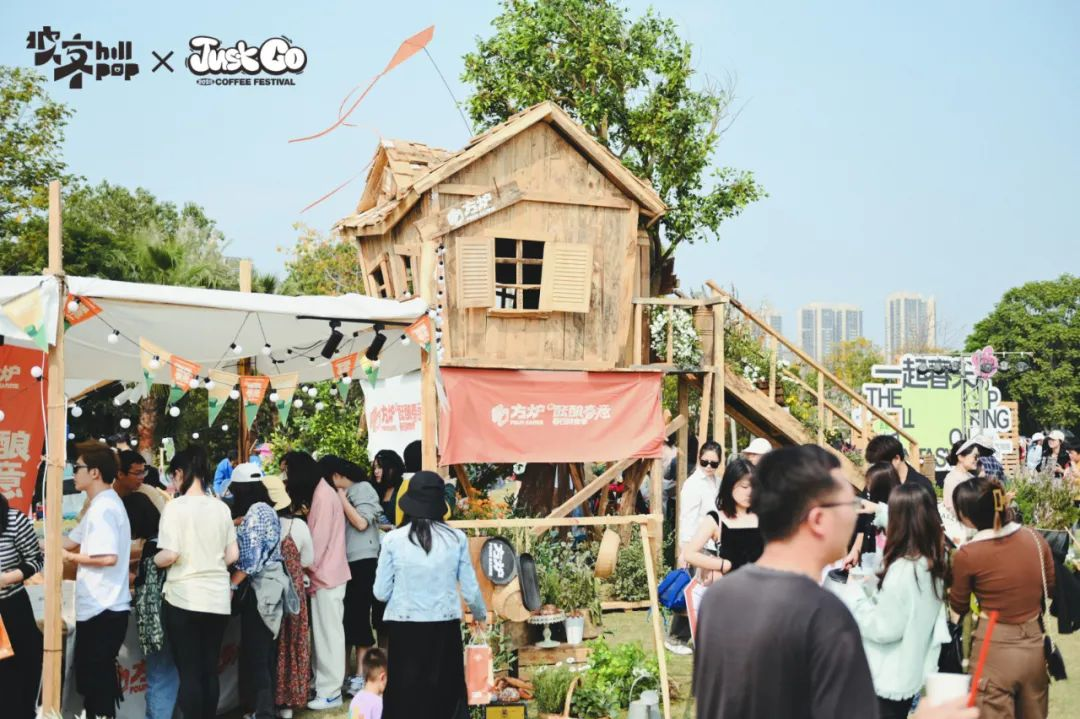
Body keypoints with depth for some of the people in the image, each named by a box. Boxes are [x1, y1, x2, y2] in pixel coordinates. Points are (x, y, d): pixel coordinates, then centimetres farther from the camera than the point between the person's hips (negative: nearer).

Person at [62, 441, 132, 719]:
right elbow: (72, 541, 19)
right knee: (95, 680, 16)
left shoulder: (103, 508, -16)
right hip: (102, 609, 10)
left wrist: (69, 557, -14)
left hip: (101, 611, -10)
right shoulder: (102, 504, 16)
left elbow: (108, 557, -26)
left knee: (94, 682, -2)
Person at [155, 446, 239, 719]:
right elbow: (232, 555, 7)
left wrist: (154, 559, 4)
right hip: (218, 598, 5)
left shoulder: (176, 506, -9)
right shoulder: (221, 507, 6)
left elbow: (170, 555, -16)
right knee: (209, 670, 11)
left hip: (184, 597, -5)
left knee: (189, 672, 1)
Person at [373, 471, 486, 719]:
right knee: (445, 697, 11)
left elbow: (381, 592, -1)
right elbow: (470, 589, 3)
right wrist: (480, 614, 23)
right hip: (445, 627, 1)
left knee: (405, 699, 8)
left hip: (404, 628, -1)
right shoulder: (456, 538, -3)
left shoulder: (393, 539, -5)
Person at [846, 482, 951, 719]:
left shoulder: (903, 569, -25)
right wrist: (874, 587, 4)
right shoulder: (932, 561, -1)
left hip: (894, 677, -7)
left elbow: (883, 628, -20)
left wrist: (856, 594, -9)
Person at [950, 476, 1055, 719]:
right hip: (1035, 646, 5)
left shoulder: (967, 555, -17)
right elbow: (1051, 588, 12)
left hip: (995, 651, -5)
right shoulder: (1035, 538, -4)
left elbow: (959, 607, 0)